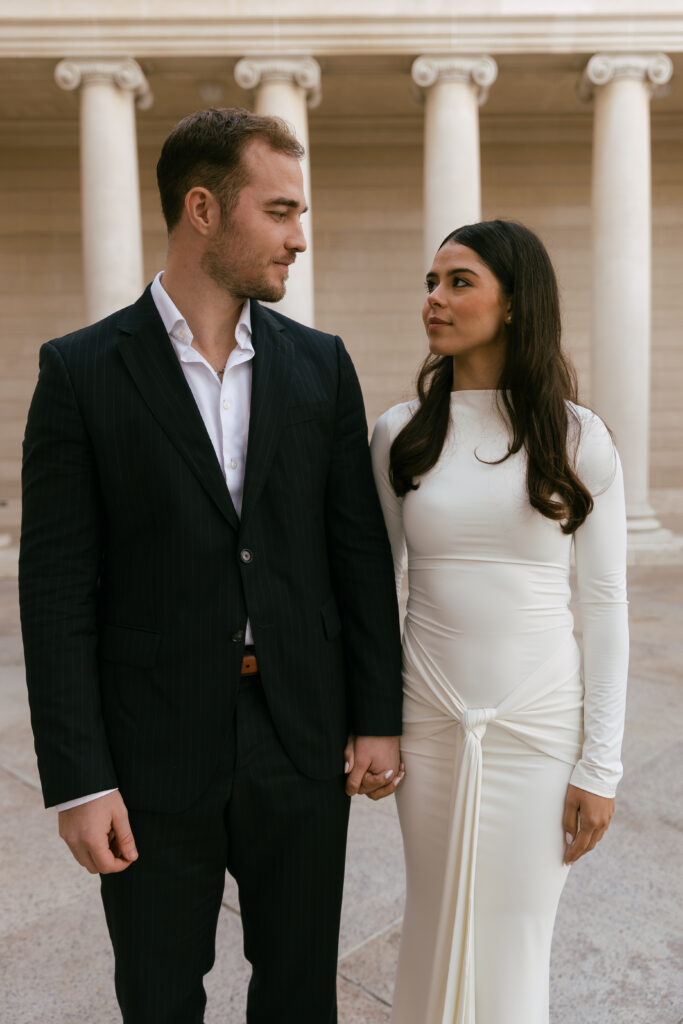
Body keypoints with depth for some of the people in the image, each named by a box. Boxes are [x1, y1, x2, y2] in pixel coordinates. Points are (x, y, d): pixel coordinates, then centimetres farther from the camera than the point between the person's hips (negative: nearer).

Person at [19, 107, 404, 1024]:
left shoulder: (320, 364, 2)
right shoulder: (82, 371, -7)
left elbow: (361, 551, 3)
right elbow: (58, 588, -8)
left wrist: (379, 716, 1)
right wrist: (77, 782, -9)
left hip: (302, 741, 3)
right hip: (155, 756, -2)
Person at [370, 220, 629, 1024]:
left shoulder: (579, 438, -5)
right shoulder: (399, 434, -1)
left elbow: (604, 604, -4)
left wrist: (600, 765, -5)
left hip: (539, 723, -2)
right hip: (429, 721, 2)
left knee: (512, 945, 10)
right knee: (434, 932, 17)